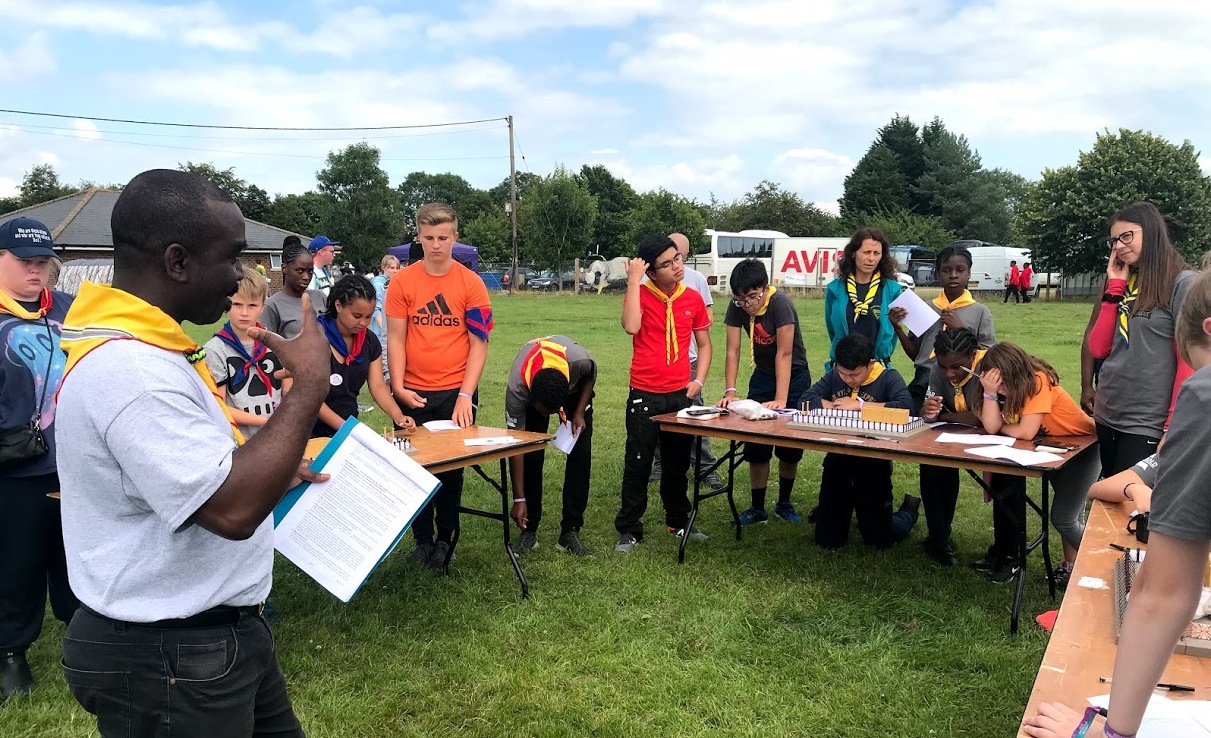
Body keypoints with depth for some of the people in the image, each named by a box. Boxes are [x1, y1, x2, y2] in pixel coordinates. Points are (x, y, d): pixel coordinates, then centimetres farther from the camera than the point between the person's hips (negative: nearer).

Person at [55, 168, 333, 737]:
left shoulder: (138, 349, 7)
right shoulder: (128, 368, -28)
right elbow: (232, 510, -34)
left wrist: (275, 475, 13)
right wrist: (309, 386, -26)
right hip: (163, 658, -10)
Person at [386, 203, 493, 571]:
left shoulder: (471, 283, -3)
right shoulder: (402, 282, -1)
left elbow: (479, 343, -4)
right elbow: (395, 339, -1)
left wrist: (466, 394, -12)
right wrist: (399, 388, -11)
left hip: (455, 393, -1)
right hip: (413, 394, 1)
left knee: (451, 469, 10)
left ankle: (445, 540, 26)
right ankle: (422, 540, 25)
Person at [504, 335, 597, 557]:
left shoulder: (580, 361, -43)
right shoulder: (516, 389, -40)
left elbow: (591, 376, -13)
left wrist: (579, 413, -20)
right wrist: (519, 499, -28)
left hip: (575, 388, 1)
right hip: (531, 392, 0)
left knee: (581, 454, -11)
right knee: (531, 456, -14)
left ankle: (570, 532, -4)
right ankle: (529, 531, 0)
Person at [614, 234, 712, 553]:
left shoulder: (693, 298, 3)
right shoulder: (639, 294, -6)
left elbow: (704, 344, 13)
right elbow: (631, 327, -27)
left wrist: (698, 381, 0)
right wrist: (633, 280, -21)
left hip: (681, 395, 3)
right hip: (644, 395, -3)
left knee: (678, 463, 16)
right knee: (638, 465, 3)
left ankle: (679, 521, 33)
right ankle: (629, 530, 14)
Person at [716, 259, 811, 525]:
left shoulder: (780, 304, -28)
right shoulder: (736, 308, -14)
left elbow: (784, 354, -30)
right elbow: (732, 351, -14)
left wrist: (781, 399, -35)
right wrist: (730, 391, -24)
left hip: (793, 376, -4)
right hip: (762, 376, 4)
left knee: (790, 447, 2)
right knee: (756, 446, 0)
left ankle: (784, 503, 21)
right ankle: (757, 508, 10)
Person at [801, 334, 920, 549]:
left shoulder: (888, 378, -10)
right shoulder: (834, 376, 4)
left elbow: (906, 407, -28)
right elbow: (807, 399, -4)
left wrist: (860, 405, -22)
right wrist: (837, 406, -17)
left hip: (873, 463, -4)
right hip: (837, 460, 4)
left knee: (878, 540, 6)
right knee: (827, 541, 9)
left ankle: (909, 511, 36)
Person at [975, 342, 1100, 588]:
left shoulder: (1037, 382, -30)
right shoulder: (1006, 387, -9)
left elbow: (1026, 432, -35)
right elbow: (990, 427, -20)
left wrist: (1001, 427, -17)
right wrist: (989, 392, -31)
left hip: (1084, 445, -8)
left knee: (1063, 518, -9)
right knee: (1068, 512, 16)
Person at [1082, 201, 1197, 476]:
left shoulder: (1183, 283, -9)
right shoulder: (1122, 282, 12)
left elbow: (1189, 361, -12)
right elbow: (1098, 348, 4)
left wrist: (1173, 428, -15)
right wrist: (1115, 288, 1)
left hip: (1147, 425, -7)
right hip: (1107, 417, 7)